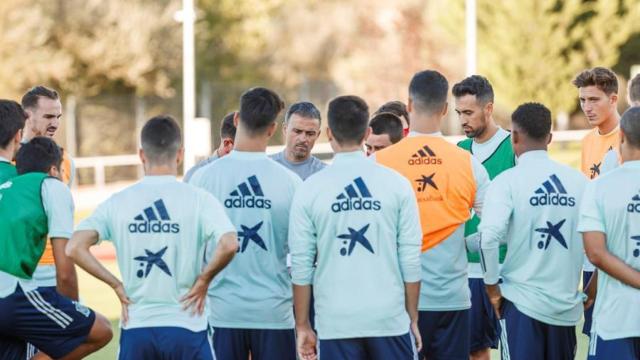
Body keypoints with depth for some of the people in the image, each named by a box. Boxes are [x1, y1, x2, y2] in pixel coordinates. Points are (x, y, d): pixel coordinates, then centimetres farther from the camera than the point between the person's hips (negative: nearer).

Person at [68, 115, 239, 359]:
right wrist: (203, 280, -4)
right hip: (186, 328, -2)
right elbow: (228, 245, -20)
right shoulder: (198, 199, -5)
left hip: (136, 328, 2)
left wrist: (117, 285, 1)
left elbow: (75, 248, -6)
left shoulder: (118, 203, 3)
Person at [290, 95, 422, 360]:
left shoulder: (310, 190, -2)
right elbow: (411, 259, 1)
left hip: (336, 322, 0)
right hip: (390, 318, 0)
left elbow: (301, 265, 0)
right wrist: (413, 318, 10)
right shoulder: (396, 184, -1)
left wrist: (302, 326, 7)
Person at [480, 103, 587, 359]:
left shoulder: (508, 181, -8)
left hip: (522, 302, -4)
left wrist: (492, 285, -6)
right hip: (567, 304, 4)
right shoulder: (578, 181, 3)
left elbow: (489, 236, -19)